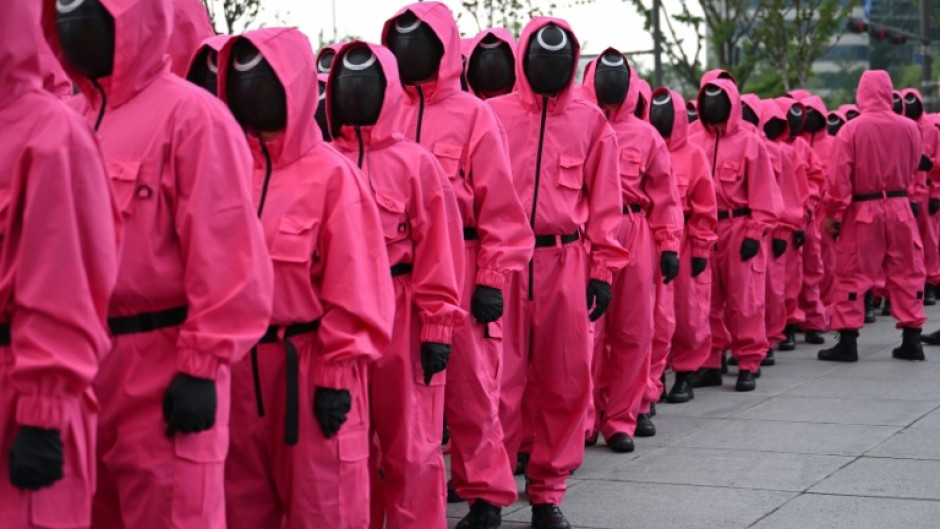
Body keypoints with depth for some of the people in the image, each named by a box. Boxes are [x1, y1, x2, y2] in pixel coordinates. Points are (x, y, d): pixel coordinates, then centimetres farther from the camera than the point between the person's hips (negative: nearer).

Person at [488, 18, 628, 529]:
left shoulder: (590, 120, 6)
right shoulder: (493, 115, 2)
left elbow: (604, 202, 7)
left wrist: (603, 270, 3)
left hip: (566, 262, 2)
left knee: (565, 381, 6)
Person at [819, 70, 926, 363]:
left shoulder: (851, 129, -10)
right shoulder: (909, 128, -3)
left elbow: (839, 177, -10)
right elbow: (913, 168, 7)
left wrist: (833, 213, -3)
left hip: (863, 210, -2)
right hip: (900, 208, 2)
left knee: (852, 276, 5)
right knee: (907, 273, 12)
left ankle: (847, 341, 4)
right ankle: (912, 339, 14)